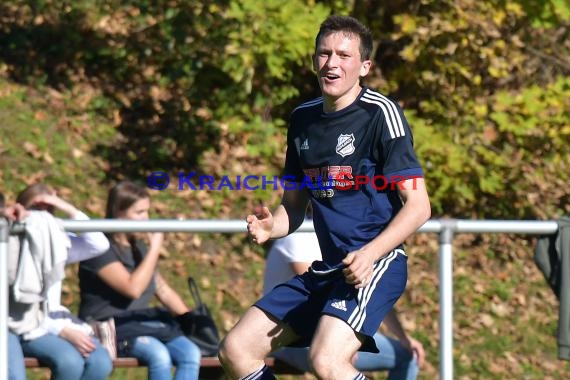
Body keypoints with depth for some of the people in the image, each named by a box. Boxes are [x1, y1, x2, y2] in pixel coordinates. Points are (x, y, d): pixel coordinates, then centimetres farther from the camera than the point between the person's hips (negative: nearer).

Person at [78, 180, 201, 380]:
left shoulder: (140, 249, 17)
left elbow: (163, 290, 22)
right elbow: (133, 288, -20)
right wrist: (155, 249, -13)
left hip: (141, 323, 8)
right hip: (107, 326, -8)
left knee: (191, 353, -18)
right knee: (158, 354, -33)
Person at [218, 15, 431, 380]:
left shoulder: (380, 113, -8)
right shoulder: (303, 118, 13)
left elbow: (418, 206, -12)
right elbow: (294, 206, 21)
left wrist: (370, 253, -25)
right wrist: (270, 226, -3)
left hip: (375, 264, -8)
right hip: (328, 268, 8)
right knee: (236, 349, 4)